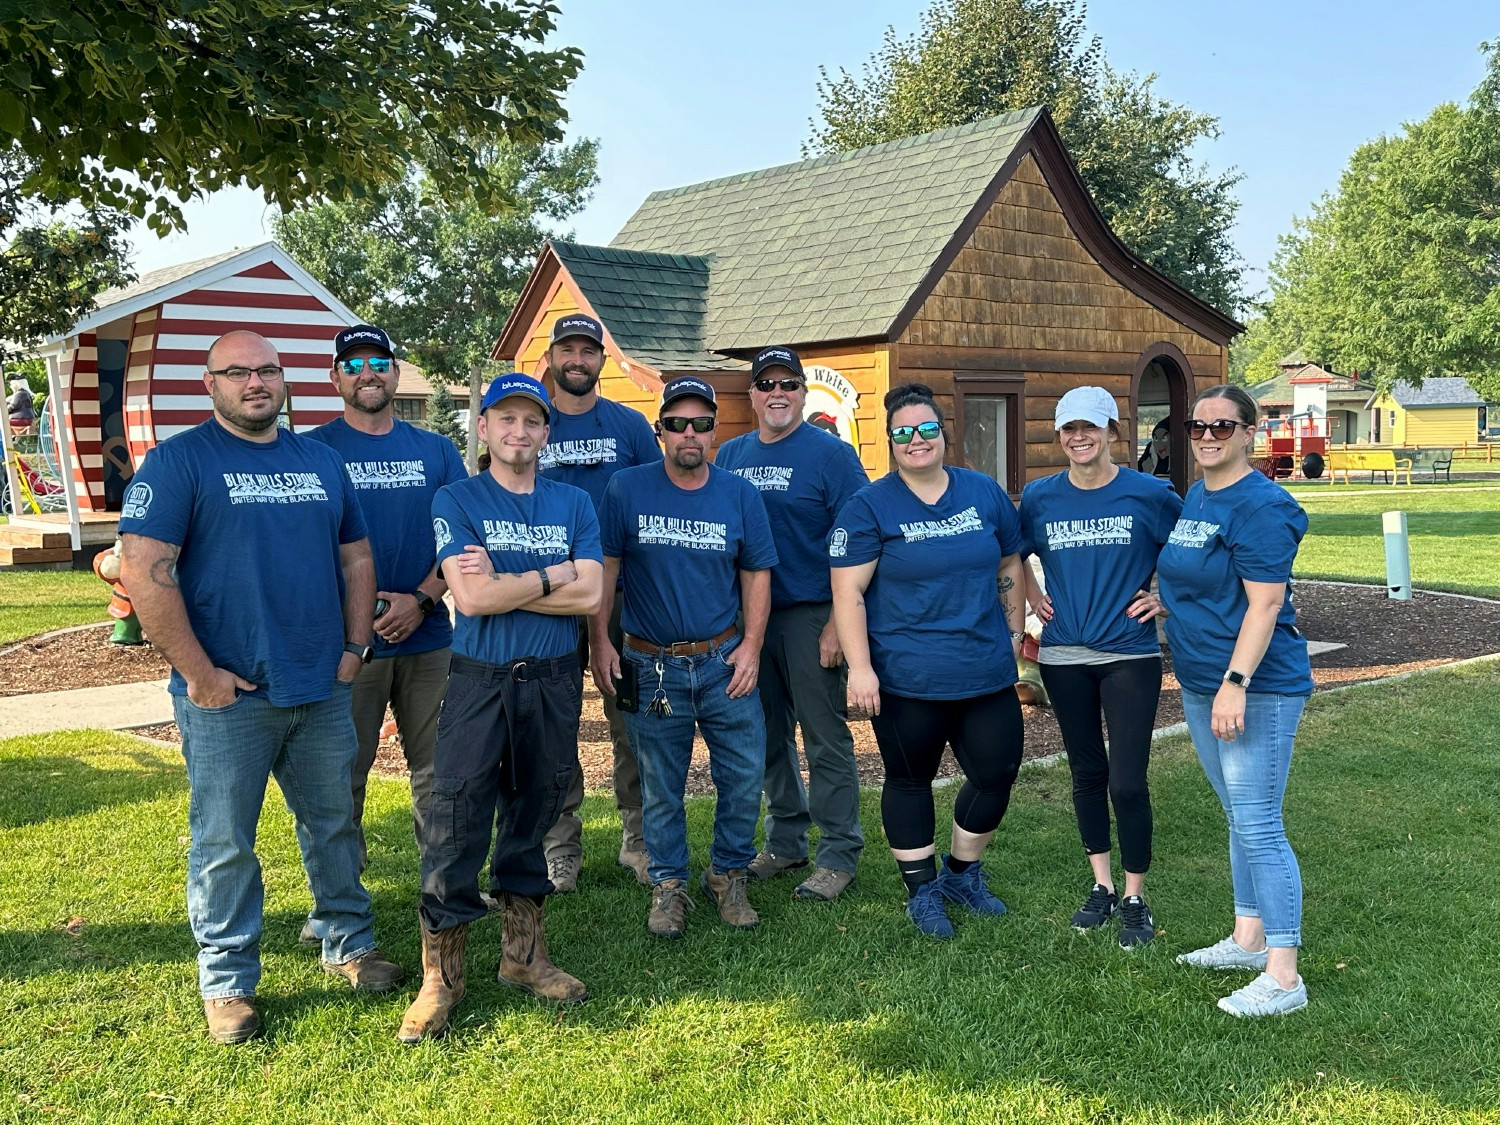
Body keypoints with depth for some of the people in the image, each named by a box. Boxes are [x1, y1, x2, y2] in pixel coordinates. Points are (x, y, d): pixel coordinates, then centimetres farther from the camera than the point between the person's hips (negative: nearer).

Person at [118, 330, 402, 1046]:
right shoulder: (178, 461, -5)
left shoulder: (321, 460, 12)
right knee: (224, 844, 5)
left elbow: (355, 557, 16)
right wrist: (197, 672, -15)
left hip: (323, 691, 5)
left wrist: (354, 647, 6)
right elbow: (144, 571, -13)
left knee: (335, 826, 15)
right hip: (227, 694, -4)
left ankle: (348, 942, 32)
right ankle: (227, 980, 20)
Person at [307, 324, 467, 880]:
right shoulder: (313, 450, 1)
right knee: (344, 772, 5)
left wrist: (420, 600, -8)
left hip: (428, 637, 3)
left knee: (437, 768, 9)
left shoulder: (436, 449, 10)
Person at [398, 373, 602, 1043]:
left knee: (531, 820, 13)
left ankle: (524, 956, 26)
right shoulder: (458, 500, -2)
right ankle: (441, 976, 8)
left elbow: (590, 596, -6)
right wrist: (553, 574, -9)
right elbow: (470, 595, -16)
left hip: (554, 685, 3)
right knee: (456, 829, -4)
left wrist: (502, 585, -12)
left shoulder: (573, 504, 7)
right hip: (479, 684, -3)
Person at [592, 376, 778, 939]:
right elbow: (604, 569, 0)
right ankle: (668, 886, 24)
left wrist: (751, 647, -3)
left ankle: (729, 876, 23)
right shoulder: (627, 489, -3)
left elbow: (756, 575, 6)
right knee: (661, 786, 8)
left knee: (745, 774, 3)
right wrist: (601, 642, -6)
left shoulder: (740, 495, 2)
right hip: (651, 665, -1)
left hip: (725, 660, 2)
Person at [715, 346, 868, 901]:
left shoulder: (831, 453, -5)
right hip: (748, 616, 6)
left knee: (826, 738, 0)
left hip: (810, 616, -5)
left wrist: (838, 624, -16)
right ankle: (786, 842, 28)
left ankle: (838, 856, 10)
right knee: (768, 736, 14)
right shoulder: (730, 455, 11)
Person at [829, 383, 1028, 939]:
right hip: (907, 679, -4)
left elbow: (1009, 568, 17)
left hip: (987, 674, 4)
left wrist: (1014, 633, 12)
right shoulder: (869, 507, -6)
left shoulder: (985, 494, 7)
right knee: (910, 781, 10)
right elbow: (847, 591, -10)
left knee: (997, 773, 8)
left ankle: (962, 873, 32)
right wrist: (860, 668, -17)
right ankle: (922, 891, 26)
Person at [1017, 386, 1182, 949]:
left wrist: (1165, 596, -3)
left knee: (1127, 781, -5)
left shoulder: (1149, 494, -5)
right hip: (1063, 655, 3)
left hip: (1130, 654, -3)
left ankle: (1135, 899, 12)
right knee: (1087, 771, 13)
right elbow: (1016, 556, 20)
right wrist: (1033, 597, 6)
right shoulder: (1039, 497, 2)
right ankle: (1101, 885, 28)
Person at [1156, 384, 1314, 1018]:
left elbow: (1266, 604, -21)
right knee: (1240, 818, 18)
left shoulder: (1260, 506, -16)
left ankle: (1282, 976, -1)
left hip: (1256, 687, -9)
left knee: (1258, 826, -8)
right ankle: (1248, 940, 30)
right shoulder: (1191, 499, 11)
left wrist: (1235, 683, -25)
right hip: (1201, 683, 9)